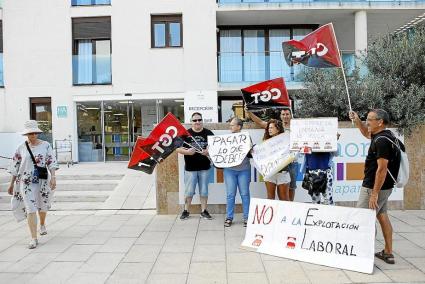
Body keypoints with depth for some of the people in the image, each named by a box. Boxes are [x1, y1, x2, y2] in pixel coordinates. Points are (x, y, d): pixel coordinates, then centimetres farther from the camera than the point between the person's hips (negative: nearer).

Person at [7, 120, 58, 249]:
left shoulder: (46, 145, 0)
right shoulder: (21, 148, 2)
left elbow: (51, 162, -6)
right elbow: (15, 167, 8)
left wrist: (53, 177, -18)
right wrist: (12, 184, 10)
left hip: (43, 180, 1)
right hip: (27, 182, 0)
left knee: (43, 206, 15)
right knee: (30, 209, -6)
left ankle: (42, 224, 46)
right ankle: (34, 238, -1)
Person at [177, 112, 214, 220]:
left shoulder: (208, 133, 4)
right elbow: (178, 148, -2)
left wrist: (209, 151, -15)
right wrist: (187, 152, -20)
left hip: (204, 167, 2)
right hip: (190, 168, -1)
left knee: (204, 190, 10)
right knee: (189, 191, 5)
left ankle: (204, 211, 22)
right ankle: (186, 211, 20)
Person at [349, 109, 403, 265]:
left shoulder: (381, 141, -21)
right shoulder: (383, 136, 8)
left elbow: (382, 169, -25)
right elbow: (367, 134, 30)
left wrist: (374, 194, -23)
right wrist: (357, 121, 13)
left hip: (374, 187, -10)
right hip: (384, 186, 10)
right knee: (382, 216, 16)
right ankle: (388, 253, 25)